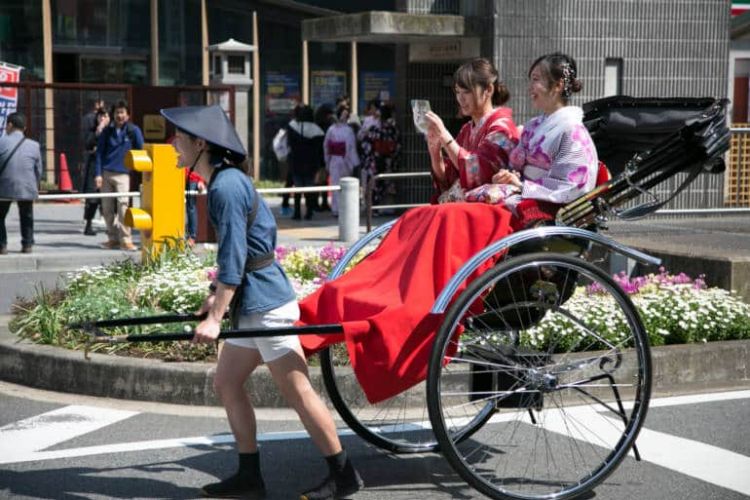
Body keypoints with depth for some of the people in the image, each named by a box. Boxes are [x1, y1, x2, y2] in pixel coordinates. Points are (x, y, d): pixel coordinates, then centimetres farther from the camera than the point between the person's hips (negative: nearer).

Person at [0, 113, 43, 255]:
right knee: (27, 217, 19)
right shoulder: (34, 145, 0)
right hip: (27, 188, 2)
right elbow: (38, 170, 6)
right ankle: (27, 244, 18)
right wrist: (35, 186, 21)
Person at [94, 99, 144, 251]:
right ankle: (113, 239, 15)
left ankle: (125, 240, -11)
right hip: (106, 174, 3)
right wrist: (98, 174, 0)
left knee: (123, 206, -14)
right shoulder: (108, 131, 9)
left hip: (122, 173, -3)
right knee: (107, 207, 5)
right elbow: (100, 152, 9)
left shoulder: (133, 130, 2)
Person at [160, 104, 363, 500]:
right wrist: (217, 295, 21)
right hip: (252, 304, 10)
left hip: (266, 305, -10)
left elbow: (233, 258, -21)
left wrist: (214, 318, -21)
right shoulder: (228, 181, 12)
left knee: (297, 391, -4)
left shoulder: (226, 187, -17)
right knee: (226, 384, 13)